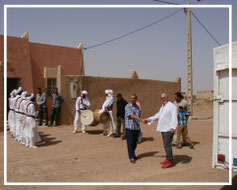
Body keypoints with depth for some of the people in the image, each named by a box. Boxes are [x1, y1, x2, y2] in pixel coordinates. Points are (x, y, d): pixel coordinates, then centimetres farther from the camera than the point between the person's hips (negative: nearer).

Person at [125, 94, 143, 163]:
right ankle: (131, 157, 3)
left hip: (136, 128, 6)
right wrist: (141, 120, -28)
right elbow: (132, 116, -19)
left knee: (135, 143, 12)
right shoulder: (128, 106, -7)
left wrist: (139, 127, 16)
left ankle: (132, 154, 30)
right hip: (129, 127, -6)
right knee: (130, 143, -3)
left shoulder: (137, 107, 14)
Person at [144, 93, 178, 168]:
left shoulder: (172, 106, -10)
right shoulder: (162, 107, 19)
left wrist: (173, 128, -32)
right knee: (166, 145, 14)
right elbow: (158, 115, 29)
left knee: (167, 145, -9)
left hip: (168, 130, -9)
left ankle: (169, 162, -4)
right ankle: (168, 159, 23)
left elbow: (174, 118, -21)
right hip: (163, 129, 9)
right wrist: (148, 120, 23)